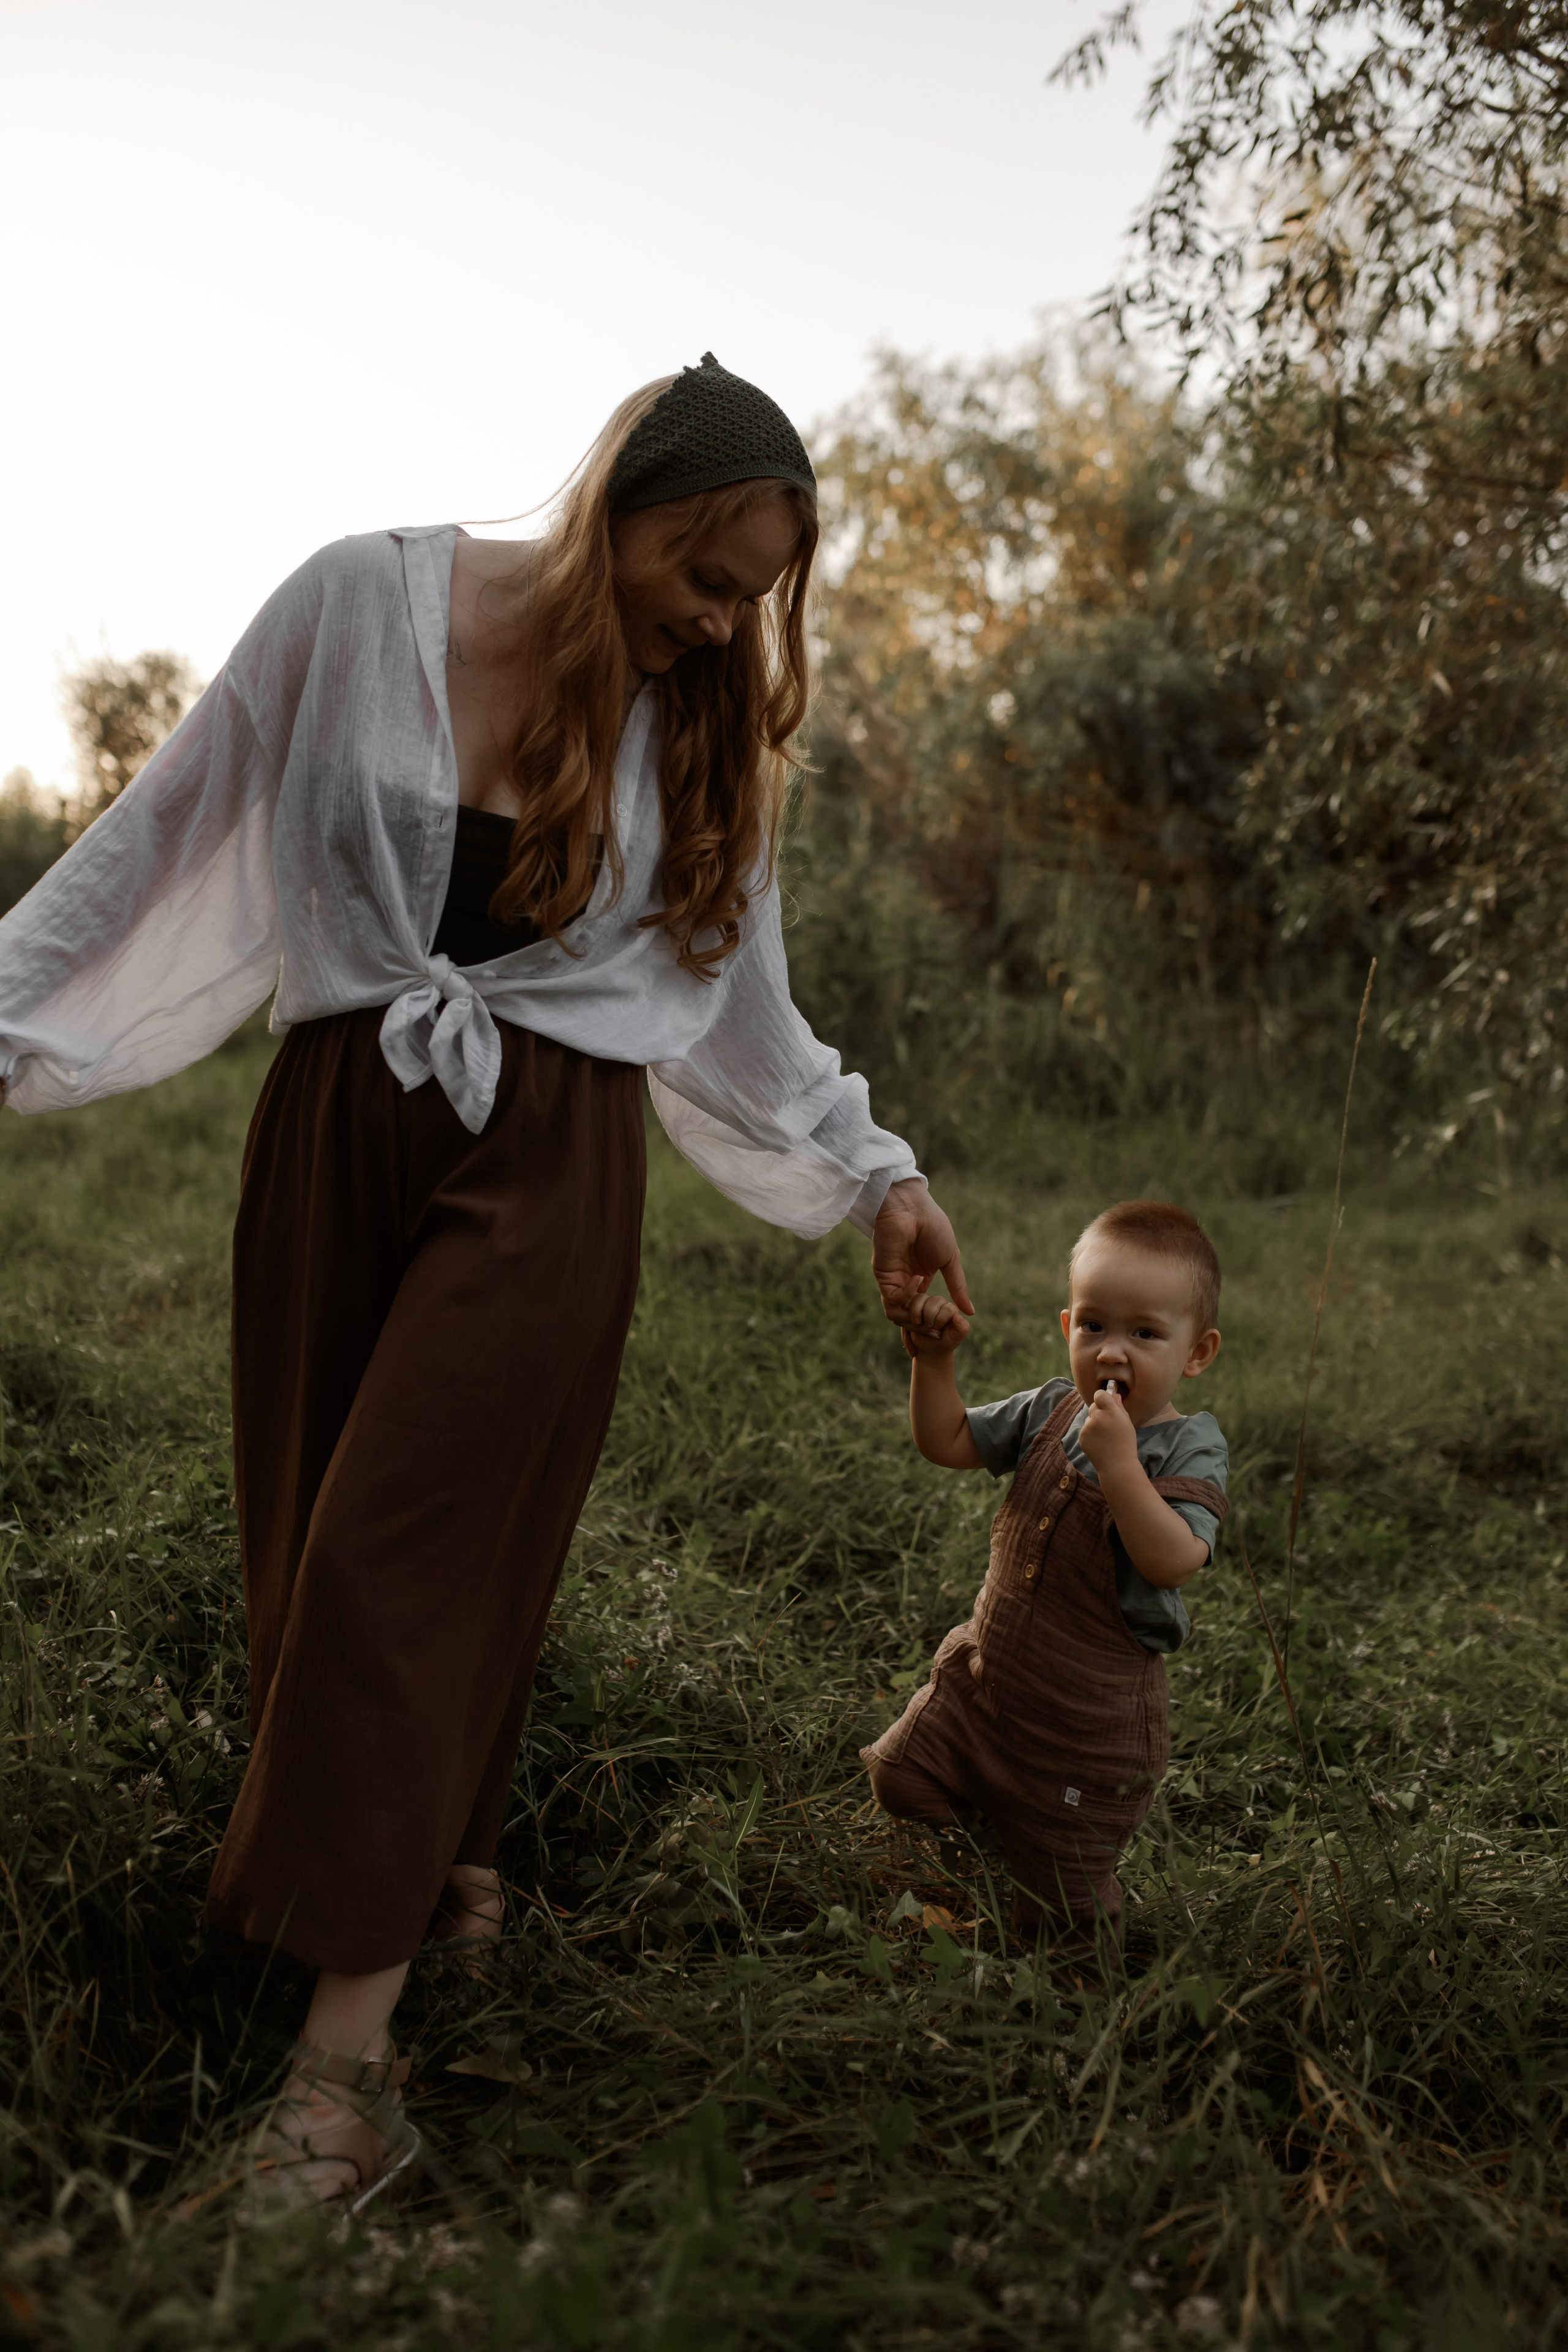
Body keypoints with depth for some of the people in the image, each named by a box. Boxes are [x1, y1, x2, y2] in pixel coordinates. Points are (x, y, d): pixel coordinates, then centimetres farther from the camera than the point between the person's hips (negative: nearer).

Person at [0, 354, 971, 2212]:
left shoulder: (703, 727, 6)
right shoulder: (363, 606, -2)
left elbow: (742, 996, 14)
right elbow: (178, 830, 3)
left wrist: (875, 1175, 13)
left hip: (548, 1166, -1)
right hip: (338, 1131, 1)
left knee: (408, 1554, -8)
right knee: (312, 1546, 4)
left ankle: (351, 2044, -2)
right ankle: (420, 1859, 25)